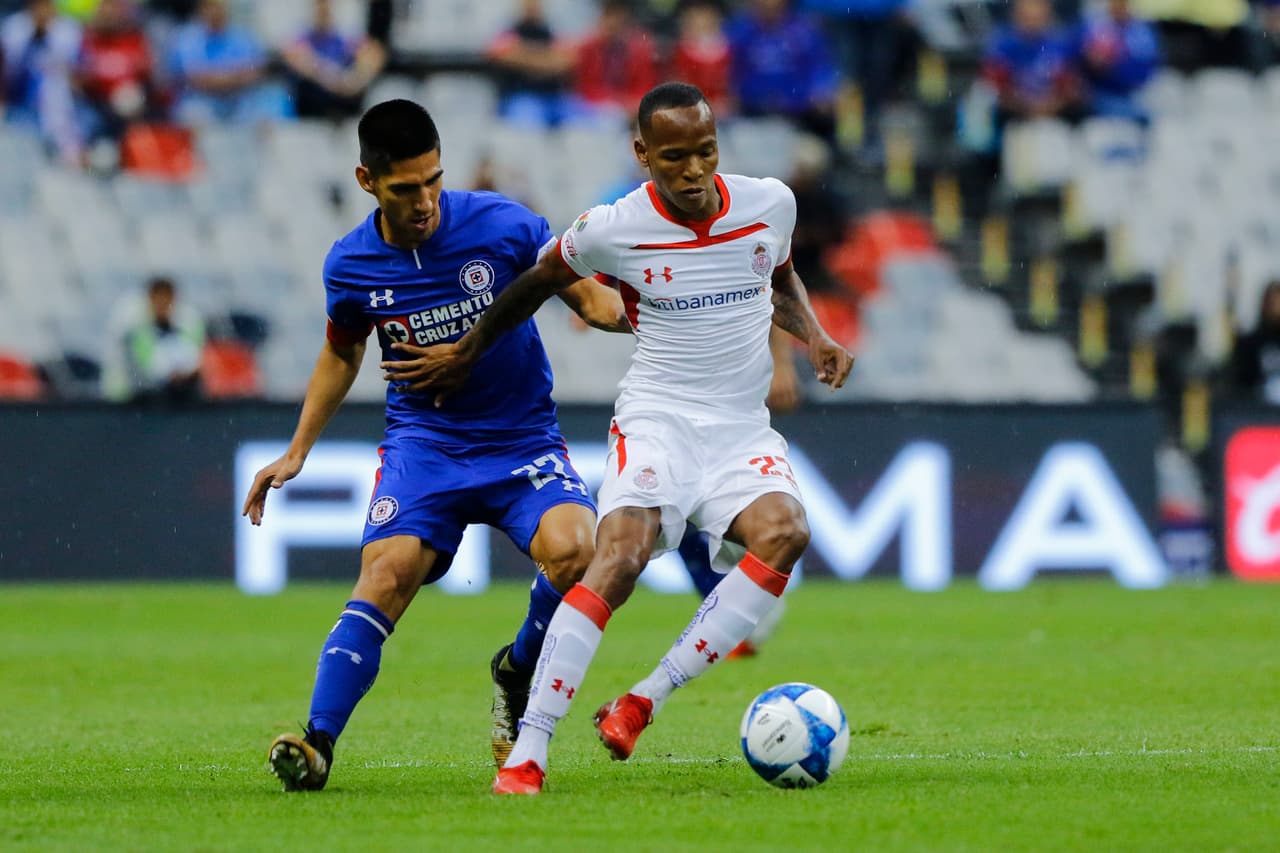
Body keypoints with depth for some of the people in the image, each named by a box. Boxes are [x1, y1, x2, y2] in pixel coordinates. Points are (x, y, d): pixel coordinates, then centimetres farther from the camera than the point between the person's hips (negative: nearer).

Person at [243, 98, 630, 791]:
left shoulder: (504, 226, -12)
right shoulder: (350, 266, -3)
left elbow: (586, 296, -1)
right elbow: (341, 352, 18)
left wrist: (621, 311, -25)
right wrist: (297, 451, 13)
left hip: (522, 438, -1)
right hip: (423, 440, 1)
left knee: (573, 552, -28)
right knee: (389, 570, -25)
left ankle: (517, 674, 3)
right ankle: (317, 742, -23)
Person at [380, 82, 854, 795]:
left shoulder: (770, 203, 0)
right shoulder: (612, 230, -8)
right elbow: (539, 282, 12)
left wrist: (815, 335, 4)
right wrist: (466, 354, 22)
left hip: (743, 430, 3)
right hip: (656, 417, -3)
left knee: (784, 531, -29)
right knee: (621, 552, -29)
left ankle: (644, 703, -24)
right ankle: (528, 752, -29)